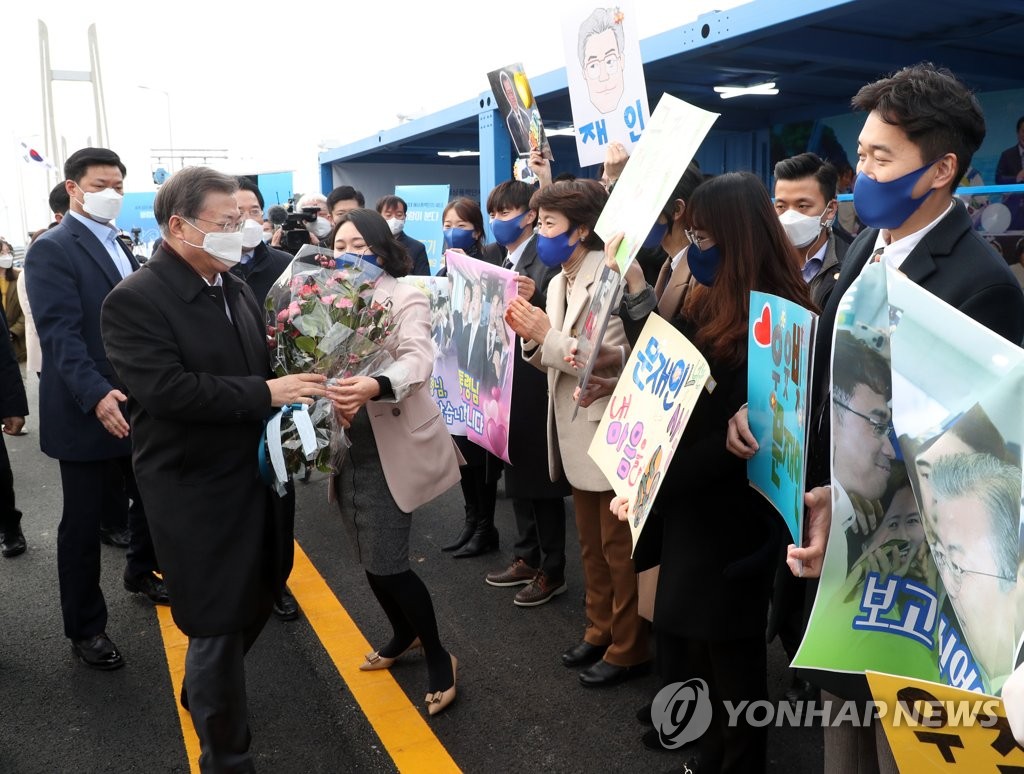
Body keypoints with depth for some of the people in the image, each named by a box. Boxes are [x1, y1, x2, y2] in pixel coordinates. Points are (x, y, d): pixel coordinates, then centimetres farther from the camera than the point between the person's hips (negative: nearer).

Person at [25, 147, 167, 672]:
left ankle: (140, 573, 44)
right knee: (84, 522, 5)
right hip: (88, 411, -7)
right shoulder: (52, 249, -11)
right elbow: (60, 334, -21)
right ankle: (84, 628, 19)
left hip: (138, 404, 7)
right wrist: (97, 395, -33)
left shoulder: (119, 247, 13)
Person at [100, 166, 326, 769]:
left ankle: (206, 693, 51)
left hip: (258, 478, 7)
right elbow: (166, 389, -27)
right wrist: (266, 392, -26)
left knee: (256, 603, 21)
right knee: (218, 624, 7)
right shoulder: (135, 301, -16)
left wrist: (292, 378, -2)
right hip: (198, 493, -7)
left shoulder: (237, 288, 7)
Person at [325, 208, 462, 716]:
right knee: (370, 558, 15)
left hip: (392, 448, -5)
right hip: (348, 448, 5)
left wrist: (375, 387, -44)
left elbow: (418, 361, -24)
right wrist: (326, 396, -23)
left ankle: (439, 657, 17)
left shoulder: (406, 298, -8)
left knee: (386, 562, -6)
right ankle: (403, 635, 42)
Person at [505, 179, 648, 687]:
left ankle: (628, 649, 21)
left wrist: (547, 335, -19)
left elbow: (615, 362, -23)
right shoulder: (557, 284, 10)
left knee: (619, 548, 5)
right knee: (592, 544, 20)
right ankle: (601, 630, 36)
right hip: (576, 431, 9)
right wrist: (532, 339, -6)